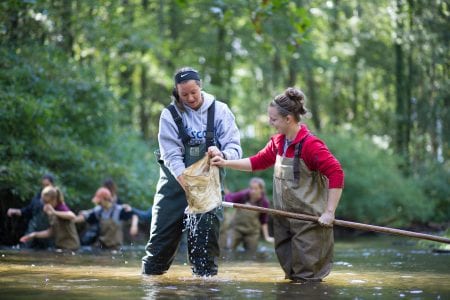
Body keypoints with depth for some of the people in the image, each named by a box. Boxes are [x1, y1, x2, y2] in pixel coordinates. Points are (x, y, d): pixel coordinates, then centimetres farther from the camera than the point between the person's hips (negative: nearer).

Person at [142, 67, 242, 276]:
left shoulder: (220, 111, -3)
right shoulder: (170, 115, -5)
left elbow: (235, 149, -8)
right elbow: (172, 156, -13)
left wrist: (222, 155, -33)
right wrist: (188, 186, -29)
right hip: (176, 183, 0)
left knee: (206, 236, -4)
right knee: (162, 235, 3)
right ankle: (150, 273, 17)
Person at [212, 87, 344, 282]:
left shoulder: (311, 145, -20)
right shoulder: (277, 142, 6)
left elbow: (336, 174, -23)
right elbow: (258, 162, 17)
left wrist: (329, 212, -24)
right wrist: (226, 163, 9)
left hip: (310, 221, -8)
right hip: (284, 220, 8)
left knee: (307, 276, -4)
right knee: (291, 273, 16)